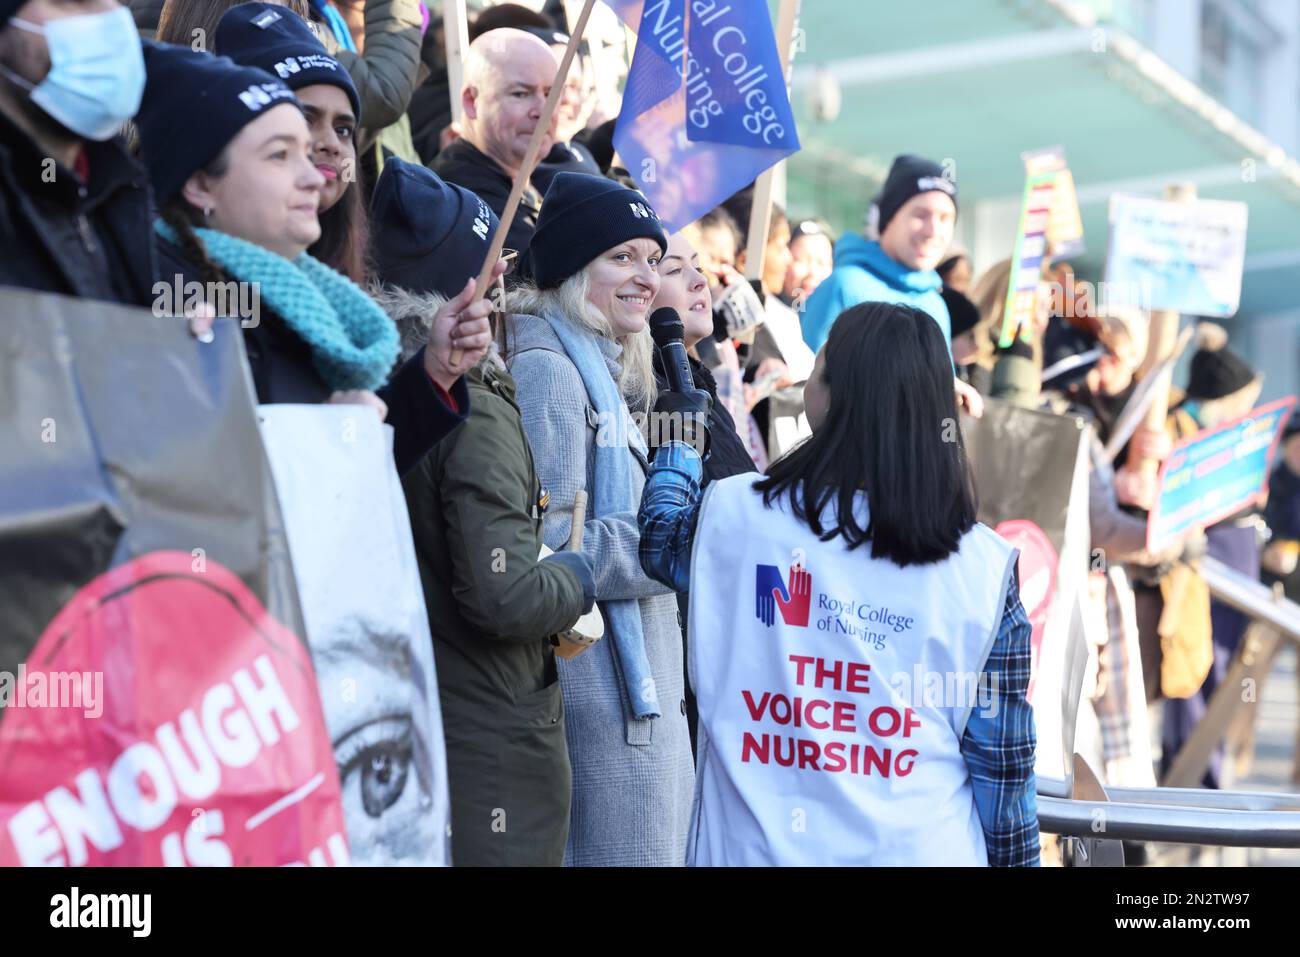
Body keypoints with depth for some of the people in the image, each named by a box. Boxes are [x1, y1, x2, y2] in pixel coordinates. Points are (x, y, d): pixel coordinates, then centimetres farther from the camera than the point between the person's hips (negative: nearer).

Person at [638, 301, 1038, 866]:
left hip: (759, 845, 0)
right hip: (918, 850, 0)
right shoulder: (981, 565, -10)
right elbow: (1001, 758, -6)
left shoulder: (736, 517, -9)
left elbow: (660, 540, 15)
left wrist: (677, 427, 30)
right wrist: (1012, 856, 8)